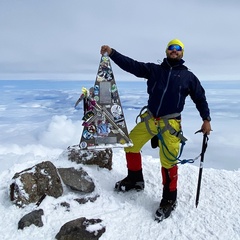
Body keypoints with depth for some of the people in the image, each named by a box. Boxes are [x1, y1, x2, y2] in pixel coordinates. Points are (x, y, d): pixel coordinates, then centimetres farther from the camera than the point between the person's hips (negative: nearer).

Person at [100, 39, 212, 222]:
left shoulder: (188, 76, 7)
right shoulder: (154, 69, 9)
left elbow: (200, 98, 13)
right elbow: (131, 65, 1)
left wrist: (206, 119, 5)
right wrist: (112, 53, -8)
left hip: (170, 123, -3)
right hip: (150, 118, 4)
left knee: (168, 162, -7)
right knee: (130, 144, 7)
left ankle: (169, 200, 13)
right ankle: (135, 180, 30)